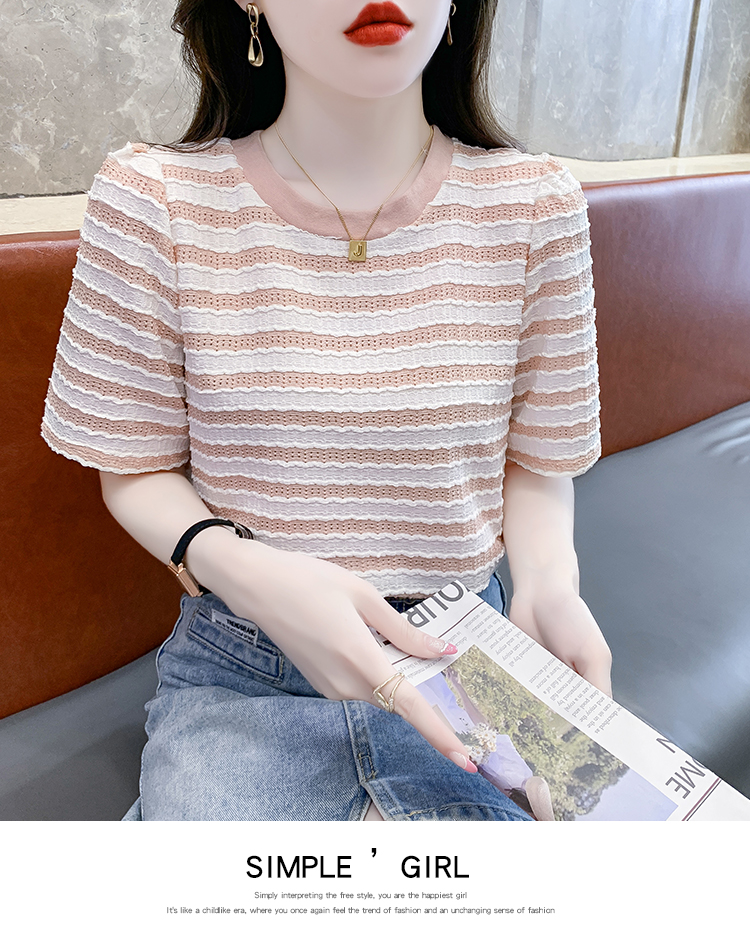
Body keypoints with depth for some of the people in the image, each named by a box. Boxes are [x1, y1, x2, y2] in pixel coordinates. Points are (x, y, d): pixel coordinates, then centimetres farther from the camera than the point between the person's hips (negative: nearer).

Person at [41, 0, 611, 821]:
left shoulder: (535, 207, -4)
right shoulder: (153, 201, -7)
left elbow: (535, 462, 4)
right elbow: (136, 472, -1)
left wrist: (547, 584, -16)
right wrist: (245, 570, -20)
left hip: (461, 662, 2)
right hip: (241, 674, 0)